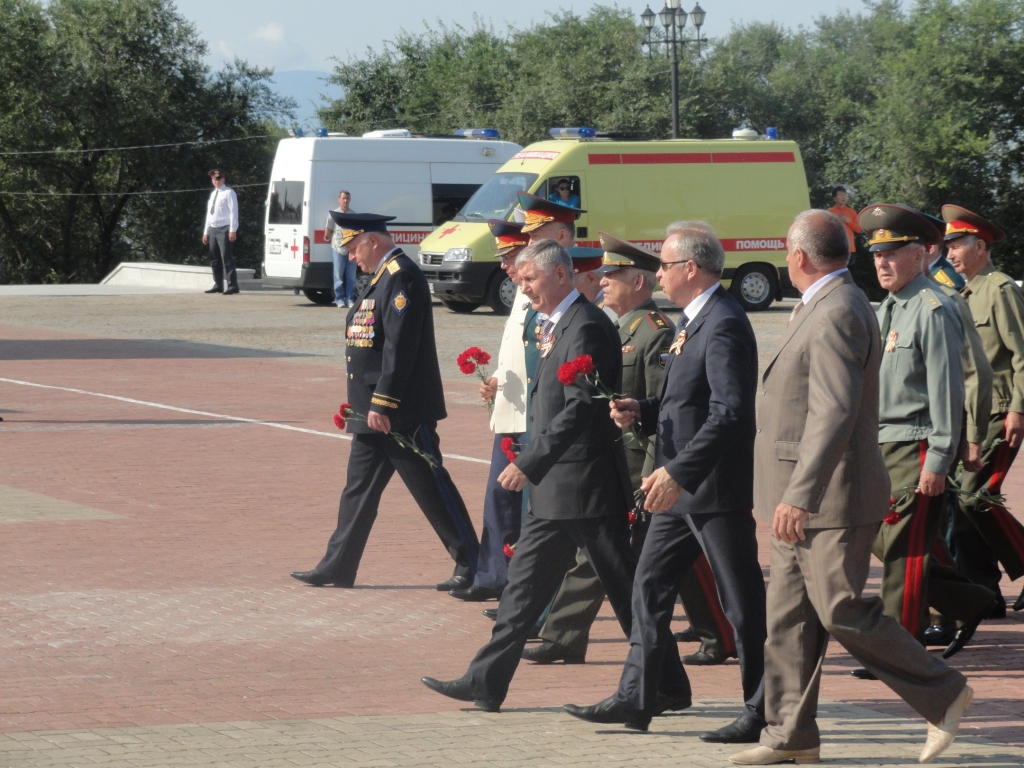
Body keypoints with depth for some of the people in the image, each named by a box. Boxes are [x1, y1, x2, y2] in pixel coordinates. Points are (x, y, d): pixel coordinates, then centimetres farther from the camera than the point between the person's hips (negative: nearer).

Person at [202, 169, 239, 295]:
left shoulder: (229, 193, -5)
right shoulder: (213, 194, 18)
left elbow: (233, 212, -11)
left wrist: (233, 230, -18)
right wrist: (206, 232, 18)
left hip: (225, 229, -8)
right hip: (213, 229, 8)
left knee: (227, 258, -12)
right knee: (214, 259, 9)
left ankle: (232, 286, -12)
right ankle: (218, 285, 15)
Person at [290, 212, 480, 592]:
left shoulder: (402, 277, -16)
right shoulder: (382, 277, 15)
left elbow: (400, 346, -23)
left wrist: (382, 404, -23)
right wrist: (361, 405, 18)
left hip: (403, 415, -10)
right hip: (374, 414, 10)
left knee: (432, 491, -4)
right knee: (359, 488, 12)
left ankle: (472, 567, 3)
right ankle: (337, 567, 16)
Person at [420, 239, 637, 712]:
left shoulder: (585, 327, -16)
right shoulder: (558, 326, 15)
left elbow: (580, 408, -24)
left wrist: (530, 462, -24)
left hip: (583, 484, -10)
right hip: (554, 486, 10)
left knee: (622, 583, -2)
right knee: (526, 580, 10)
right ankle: (487, 682, 12)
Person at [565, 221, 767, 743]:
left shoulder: (724, 327, -18)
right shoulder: (693, 320, 14)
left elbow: (730, 413, -26)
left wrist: (678, 472, -29)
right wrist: (641, 412, 5)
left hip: (716, 488, -11)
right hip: (680, 489, 11)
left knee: (742, 602, -2)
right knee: (650, 587, 12)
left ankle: (764, 712, 5)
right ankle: (635, 699, 18)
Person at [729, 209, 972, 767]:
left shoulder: (837, 315, -19)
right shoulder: (825, 308, 15)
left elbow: (835, 414, -27)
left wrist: (799, 496, -30)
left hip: (832, 499, -10)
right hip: (802, 499, 10)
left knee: (843, 613, -6)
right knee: (789, 615, 8)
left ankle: (942, 695, 6)